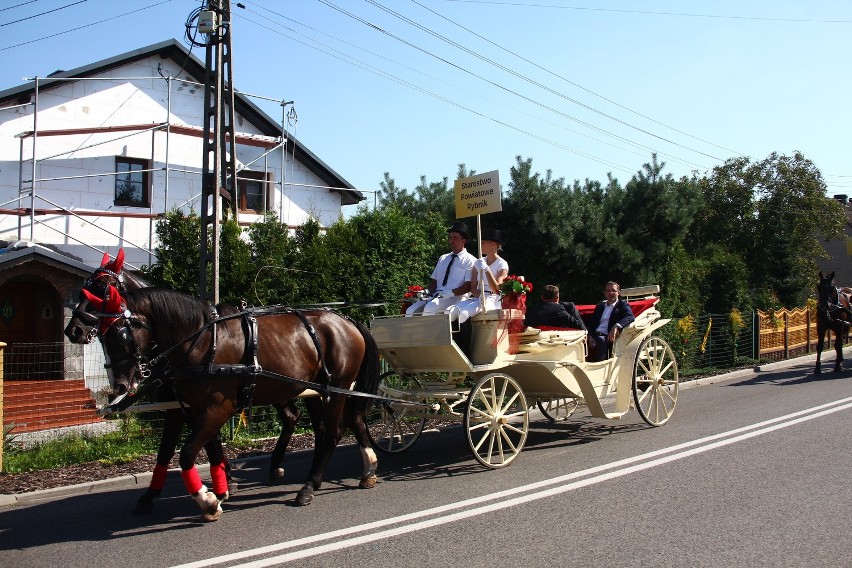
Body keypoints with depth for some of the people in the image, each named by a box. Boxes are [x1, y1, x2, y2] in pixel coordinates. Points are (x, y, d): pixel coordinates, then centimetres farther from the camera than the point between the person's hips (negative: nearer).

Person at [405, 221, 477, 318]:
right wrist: (427, 291, -1)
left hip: (455, 298, -6)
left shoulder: (470, 261, 3)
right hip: (435, 296, 6)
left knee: (430, 307, -35)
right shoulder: (443, 258, 23)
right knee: (411, 311, -17)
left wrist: (451, 292, -23)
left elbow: (469, 286, -7)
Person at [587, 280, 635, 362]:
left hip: (608, 338, -4)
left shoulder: (622, 305, 11)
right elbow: (592, 323, 18)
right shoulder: (600, 306, 26)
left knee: (600, 340, -34)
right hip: (595, 336, 4)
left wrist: (616, 326, -26)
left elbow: (630, 317, -8)